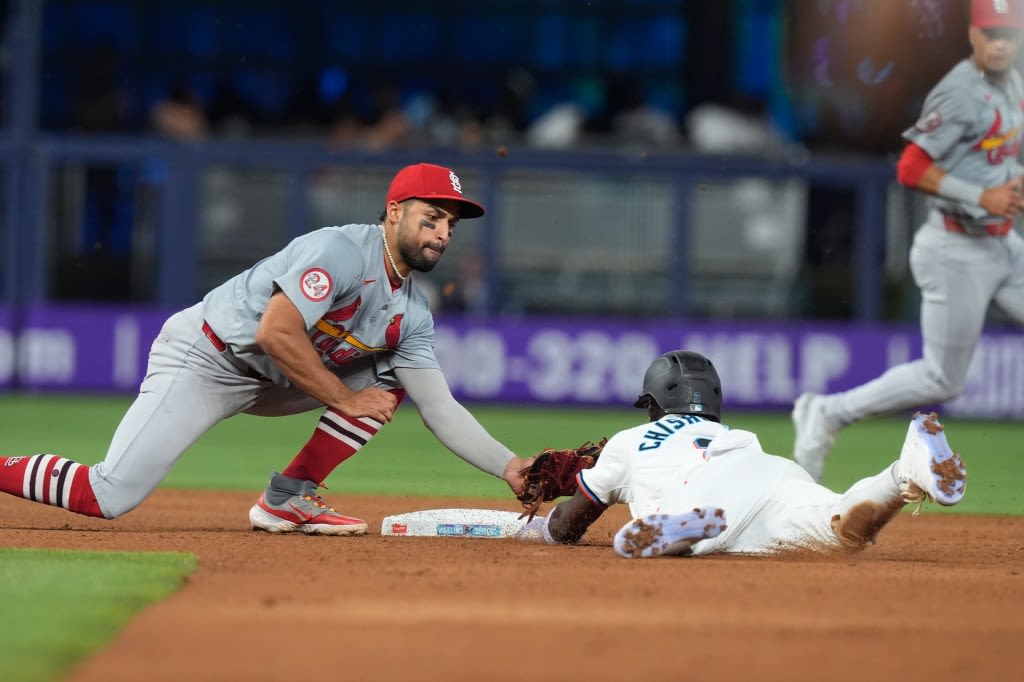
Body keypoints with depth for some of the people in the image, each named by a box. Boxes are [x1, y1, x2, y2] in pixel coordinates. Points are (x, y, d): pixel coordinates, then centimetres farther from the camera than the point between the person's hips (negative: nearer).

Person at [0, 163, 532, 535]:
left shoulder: (411, 314, 4)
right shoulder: (343, 251, -21)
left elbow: (439, 408, 0)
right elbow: (275, 332, -30)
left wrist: (509, 467, -12)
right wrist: (343, 399, -19)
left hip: (268, 381, 9)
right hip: (204, 357, -9)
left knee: (389, 377, 1)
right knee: (109, 498, -22)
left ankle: (288, 499, 0)